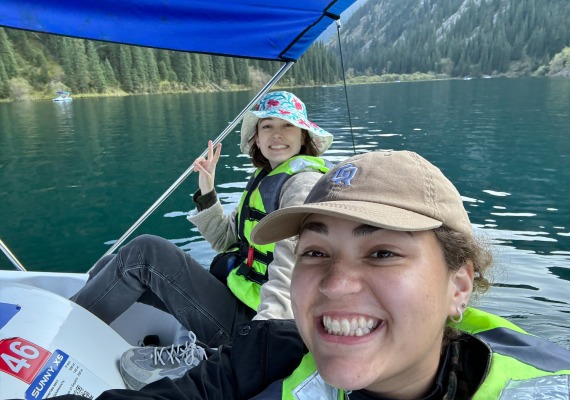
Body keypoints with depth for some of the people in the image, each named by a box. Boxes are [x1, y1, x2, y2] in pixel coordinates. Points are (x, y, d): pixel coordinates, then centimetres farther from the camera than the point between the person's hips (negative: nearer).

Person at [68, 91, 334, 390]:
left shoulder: (305, 183, -14)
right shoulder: (267, 180, 14)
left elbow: (291, 270, -26)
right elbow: (226, 241, 12)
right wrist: (207, 192, -1)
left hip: (248, 318, -9)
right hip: (234, 288, 9)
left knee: (145, 252, -16)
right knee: (115, 266, 5)